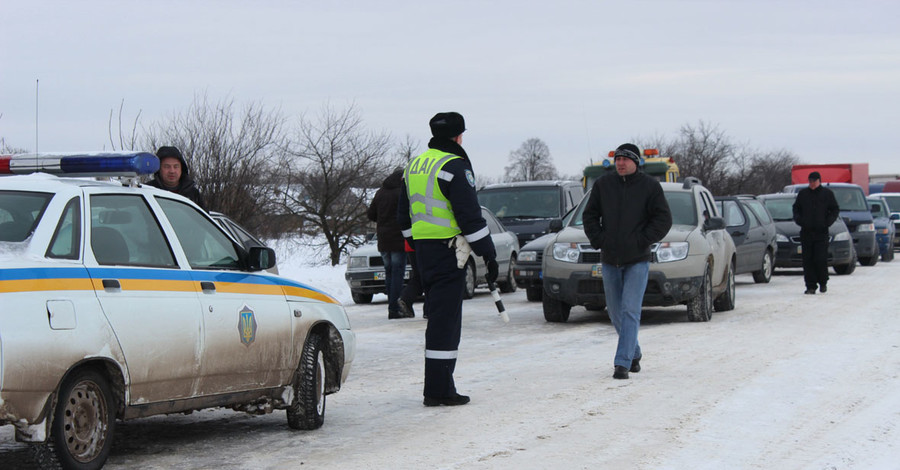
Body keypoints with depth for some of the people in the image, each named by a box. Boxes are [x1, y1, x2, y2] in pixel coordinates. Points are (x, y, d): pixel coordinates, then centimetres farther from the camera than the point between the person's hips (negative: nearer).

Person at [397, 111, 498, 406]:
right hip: (447, 250, -8)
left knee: (437, 317, 15)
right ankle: (438, 390, -8)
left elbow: (404, 215, 21)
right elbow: (470, 215, -16)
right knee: (446, 319, -6)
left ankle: (439, 386, 18)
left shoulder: (414, 166, 15)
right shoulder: (454, 166, -12)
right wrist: (488, 254, -11)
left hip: (422, 250, 8)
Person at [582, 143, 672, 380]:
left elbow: (663, 219, -3)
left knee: (630, 311, -12)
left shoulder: (650, 186, -3)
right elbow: (590, 216, 11)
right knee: (616, 312, 11)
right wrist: (599, 240, -3)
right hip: (609, 260, 4)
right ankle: (634, 354, 31)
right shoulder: (602, 184, 5)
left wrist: (642, 240, -13)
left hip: (637, 260, -4)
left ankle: (623, 362, -14)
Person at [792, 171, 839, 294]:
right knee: (807, 261, -1)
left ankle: (823, 283, 12)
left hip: (821, 233, -2)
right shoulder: (802, 194, 11)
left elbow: (835, 210, 9)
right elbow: (796, 208, 20)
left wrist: (828, 222, -6)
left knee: (821, 259, -8)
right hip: (806, 232, 2)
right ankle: (810, 286, 3)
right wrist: (798, 220, 1)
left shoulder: (827, 193, 5)